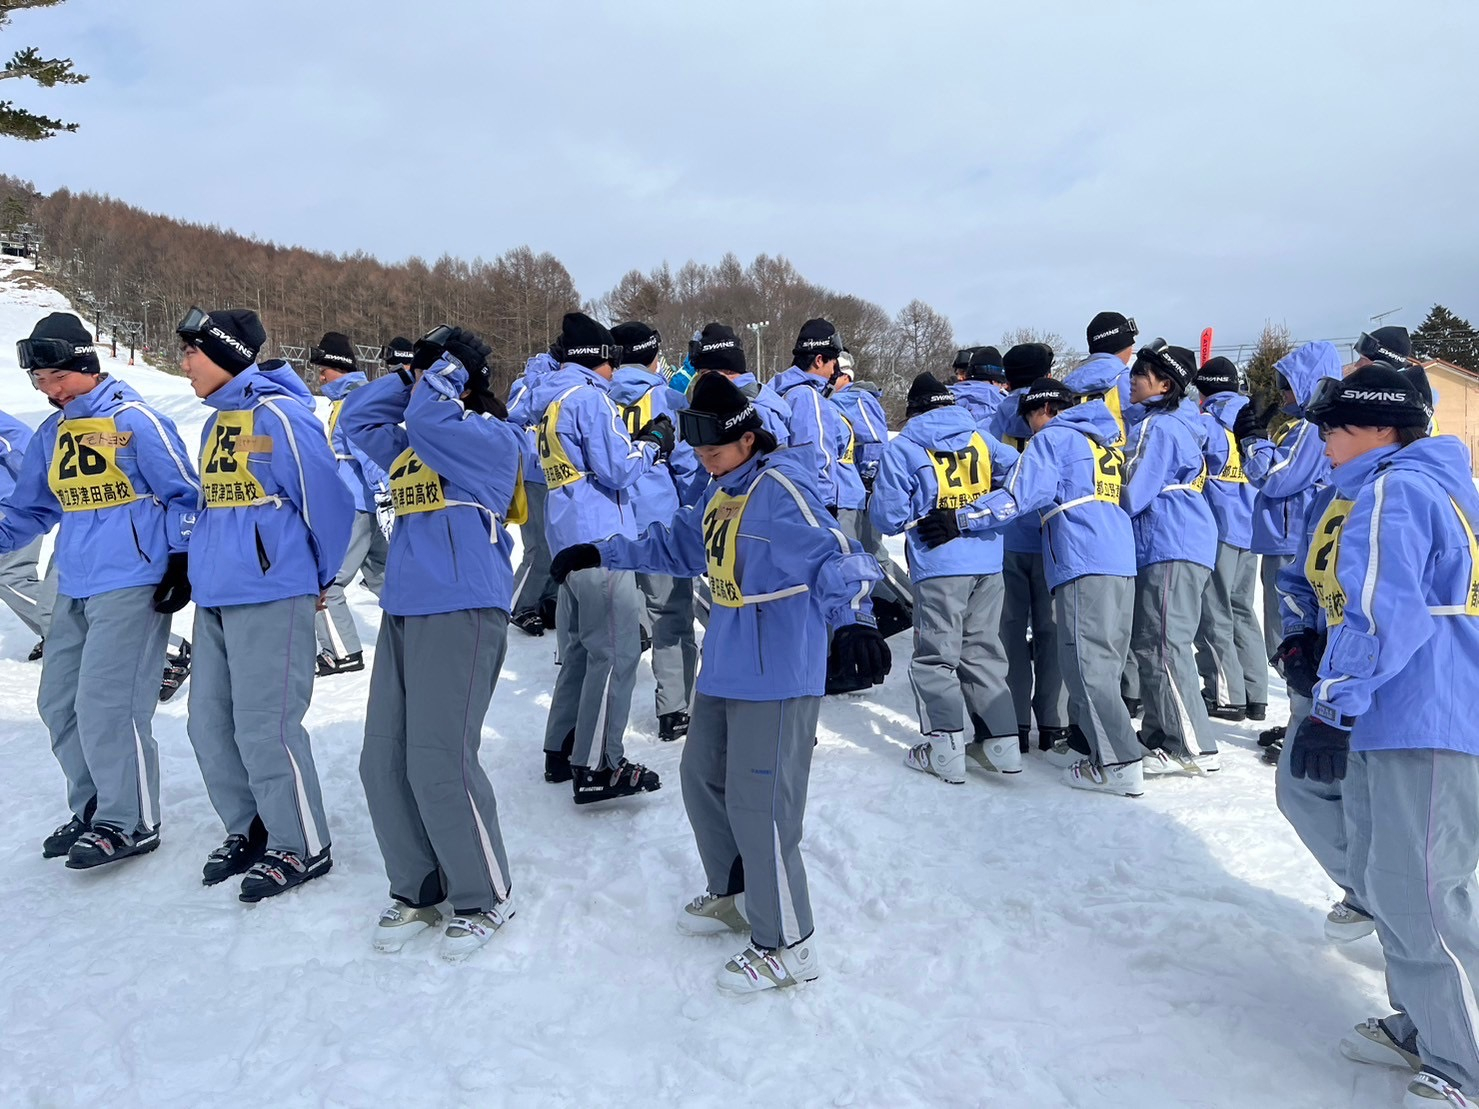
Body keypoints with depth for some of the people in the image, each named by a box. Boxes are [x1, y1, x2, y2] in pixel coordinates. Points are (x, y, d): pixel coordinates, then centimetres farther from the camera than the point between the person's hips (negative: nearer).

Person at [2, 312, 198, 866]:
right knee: (59, 704, 12)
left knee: (106, 706, -9)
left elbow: (185, 493, -8)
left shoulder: (134, 420, -10)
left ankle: (131, 822, 6)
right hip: (73, 591, 8)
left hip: (131, 587, -8)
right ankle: (93, 809, 27)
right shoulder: (52, 433, 13)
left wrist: (180, 559, -10)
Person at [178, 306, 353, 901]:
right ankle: (250, 829, 30)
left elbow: (329, 503, -13)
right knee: (210, 724, 13)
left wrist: (318, 579, -1)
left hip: (270, 598, -9)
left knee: (264, 728, -3)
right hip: (214, 599, 9)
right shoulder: (216, 422, 13)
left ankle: (302, 847, 13)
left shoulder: (278, 415, -14)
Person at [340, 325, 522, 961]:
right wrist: (407, 377, 13)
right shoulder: (409, 446, 20)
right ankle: (416, 891, 22)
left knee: (439, 763, -9)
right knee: (383, 761, 8)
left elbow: (429, 418, -20)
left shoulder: (492, 438, -6)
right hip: (403, 613, 9)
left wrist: (447, 369, -3)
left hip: (462, 611, -9)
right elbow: (356, 419, 22)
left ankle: (485, 897, 9)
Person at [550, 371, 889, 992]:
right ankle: (733, 895, 42)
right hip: (724, 670, 10)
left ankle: (788, 946, 12)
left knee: (758, 804, -5)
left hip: (777, 674, -10)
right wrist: (601, 555, 20)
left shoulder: (780, 487, -17)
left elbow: (833, 555, -29)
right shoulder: (720, 493, 11)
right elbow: (677, 547, 24)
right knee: (702, 778, 21)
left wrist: (853, 617, -46)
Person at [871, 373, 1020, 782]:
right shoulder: (978, 437, 11)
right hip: (988, 563, 5)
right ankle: (1001, 742, 16)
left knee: (935, 656, 5)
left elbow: (887, 516, -4)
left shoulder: (903, 448, -1)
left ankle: (945, 750, 3)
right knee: (982, 650, 15)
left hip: (939, 565, -4)